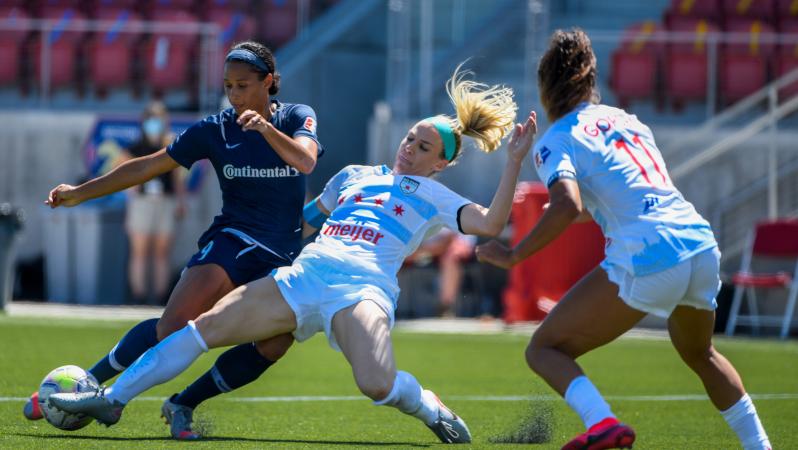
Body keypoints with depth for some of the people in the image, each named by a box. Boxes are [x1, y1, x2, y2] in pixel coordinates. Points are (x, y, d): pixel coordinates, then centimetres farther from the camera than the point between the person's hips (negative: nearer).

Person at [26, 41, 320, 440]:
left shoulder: (297, 118, 2)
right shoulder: (214, 130, 2)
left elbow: (305, 161, -18)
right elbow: (148, 166, 7)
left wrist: (266, 128, -35)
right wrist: (81, 192, 6)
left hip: (283, 257, 2)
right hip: (233, 241, -2)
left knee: (274, 345, -17)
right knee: (172, 328, -22)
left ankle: (182, 404, -1)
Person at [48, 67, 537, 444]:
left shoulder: (432, 197, 12)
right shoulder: (354, 176, 26)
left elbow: (490, 222, -4)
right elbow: (310, 214, 42)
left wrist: (515, 161, -8)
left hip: (363, 286, -5)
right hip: (303, 274, 5)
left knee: (378, 384, -34)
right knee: (204, 328, -6)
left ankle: (426, 404, 1)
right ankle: (111, 399, 1)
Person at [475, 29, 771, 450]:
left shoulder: (555, 142, 0)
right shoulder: (622, 117, 20)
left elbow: (568, 207, -17)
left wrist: (512, 255, -8)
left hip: (645, 260, -7)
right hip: (701, 245, 7)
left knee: (543, 350, 3)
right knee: (699, 353, 35)